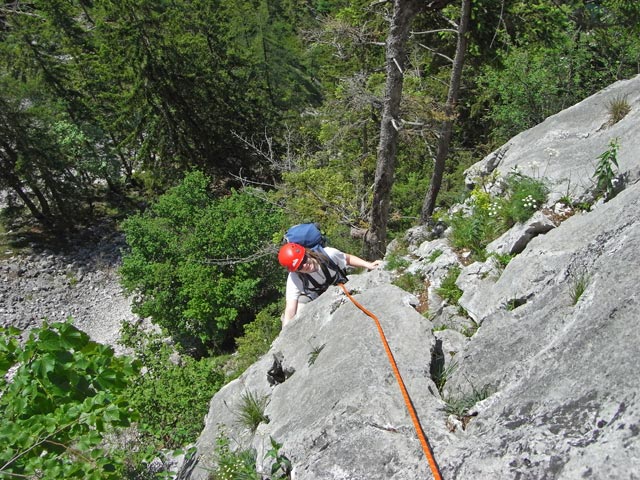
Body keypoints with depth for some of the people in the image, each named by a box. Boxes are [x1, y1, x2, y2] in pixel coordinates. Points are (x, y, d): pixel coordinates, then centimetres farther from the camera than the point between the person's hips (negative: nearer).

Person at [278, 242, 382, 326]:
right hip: (311, 296, -2)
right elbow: (290, 310, -38)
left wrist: (368, 264, -20)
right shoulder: (294, 279, -34)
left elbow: (348, 258, -8)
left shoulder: (328, 254, -31)